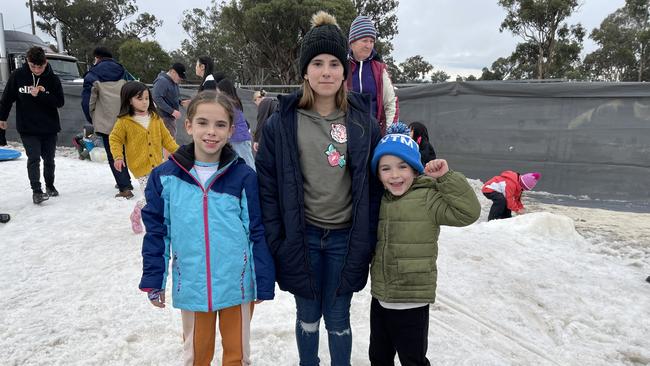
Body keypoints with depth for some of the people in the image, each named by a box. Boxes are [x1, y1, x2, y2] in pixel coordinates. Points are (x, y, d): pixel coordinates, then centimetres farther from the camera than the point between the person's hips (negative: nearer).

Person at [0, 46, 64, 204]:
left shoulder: (52, 79, -6)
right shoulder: (17, 76, -5)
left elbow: (60, 102, -9)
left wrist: (40, 95, -22)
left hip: (49, 127, 1)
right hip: (27, 128, -1)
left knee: (49, 159, 11)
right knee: (34, 158, -10)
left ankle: (50, 186, 29)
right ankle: (36, 190, -7)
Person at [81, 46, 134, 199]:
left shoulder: (93, 75, -3)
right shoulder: (122, 72, 12)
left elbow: (87, 100, -5)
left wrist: (92, 118, 10)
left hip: (106, 122, -5)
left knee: (113, 156, 0)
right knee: (122, 151, 20)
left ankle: (125, 188, -6)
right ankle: (125, 181, 29)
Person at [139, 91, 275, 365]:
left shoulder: (244, 176, -8)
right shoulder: (166, 177, -4)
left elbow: (257, 232, -4)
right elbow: (156, 231, 4)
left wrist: (264, 284, -2)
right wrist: (153, 281, 5)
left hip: (237, 284, -1)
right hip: (191, 286, 1)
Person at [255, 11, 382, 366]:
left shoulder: (362, 121, -2)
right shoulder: (282, 122, -4)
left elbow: (373, 184, 2)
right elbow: (267, 183, -2)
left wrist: (365, 240, 0)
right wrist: (276, 239, -5)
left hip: (345, 238, 0)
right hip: (301, 237, 0)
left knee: (337, 318, 13)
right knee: (308, 315, 17)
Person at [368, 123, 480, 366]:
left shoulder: (428, 198, -13)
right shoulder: (379, 200, 6)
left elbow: (468, 212, -24)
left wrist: (446, 178, -26)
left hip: (412, 304, -6)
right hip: (380, 298, 6)